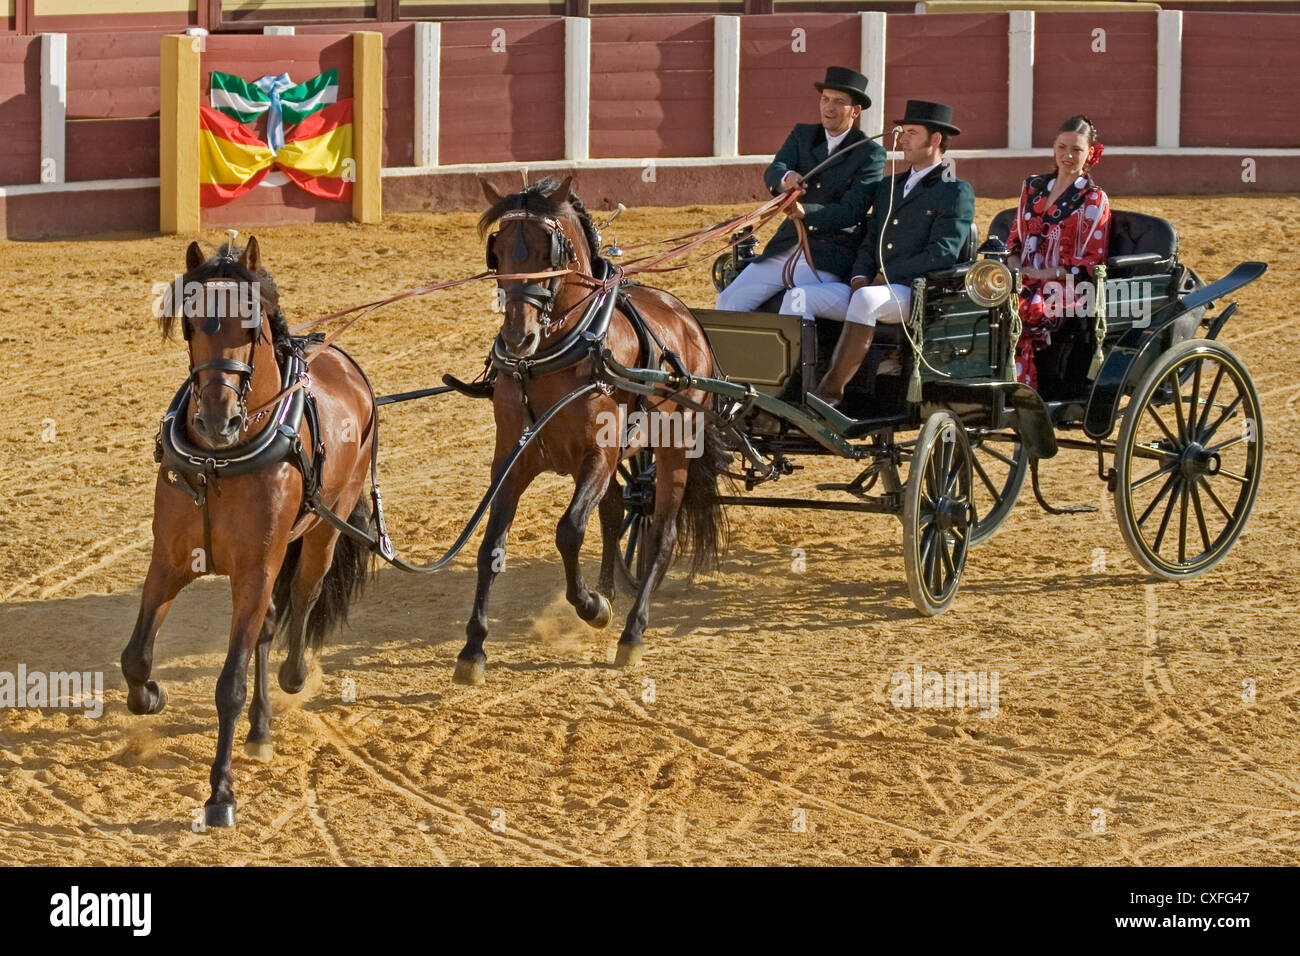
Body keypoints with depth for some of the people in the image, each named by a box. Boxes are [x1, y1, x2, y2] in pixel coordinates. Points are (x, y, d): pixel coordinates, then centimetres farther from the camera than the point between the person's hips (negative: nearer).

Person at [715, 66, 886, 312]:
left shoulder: (871, 155, -1)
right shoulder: (802, 135, 14)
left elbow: (852, 211, -11)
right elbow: (772, 173, -2)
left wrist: (806, 211, -27)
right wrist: (785, 177, -28)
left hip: (831, 254, -6)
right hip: (786, 246, 6)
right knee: (729, 301, -6)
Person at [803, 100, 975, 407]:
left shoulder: (956, 192, 2)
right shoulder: (888, 187, 26)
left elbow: (942, 253, -10)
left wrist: (887, 277, -12)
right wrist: (859, 278, 2)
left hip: (917, 294, -7)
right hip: (871, 288, 7)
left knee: (865, 300, -40)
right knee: (798, 297, -16)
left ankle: (830, 391, -38)